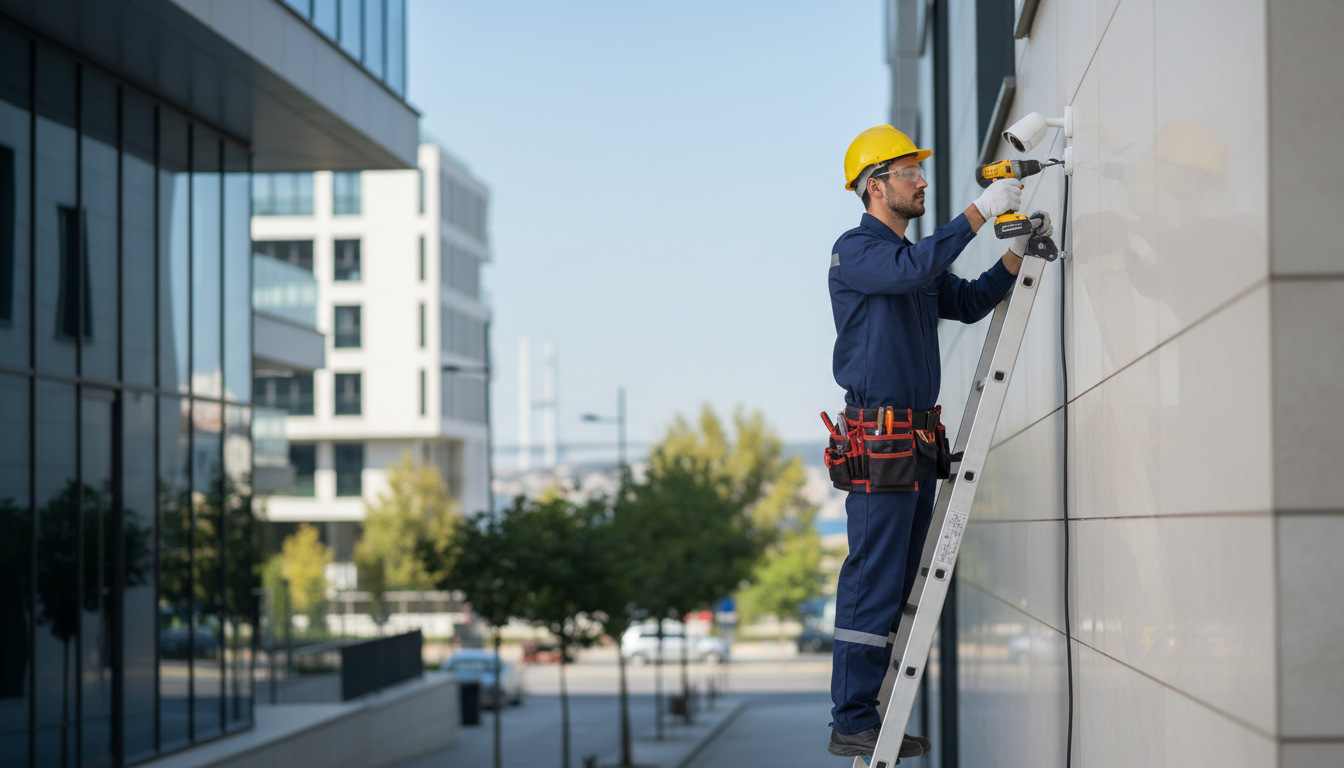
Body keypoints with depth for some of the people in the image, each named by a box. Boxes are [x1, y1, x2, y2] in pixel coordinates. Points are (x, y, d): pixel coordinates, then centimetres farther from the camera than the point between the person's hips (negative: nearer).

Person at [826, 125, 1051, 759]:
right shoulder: (854, 251, -7)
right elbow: (913, 270, -25)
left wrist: (1017, 251, 6)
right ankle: (851, 723, -7)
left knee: (896, 584, 9)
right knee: (873, 581, -10)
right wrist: (981, 211, -23)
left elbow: (970, 302, 19)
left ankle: (866, 712, 12)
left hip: (918, 439, 9)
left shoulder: (915, 258, 22)